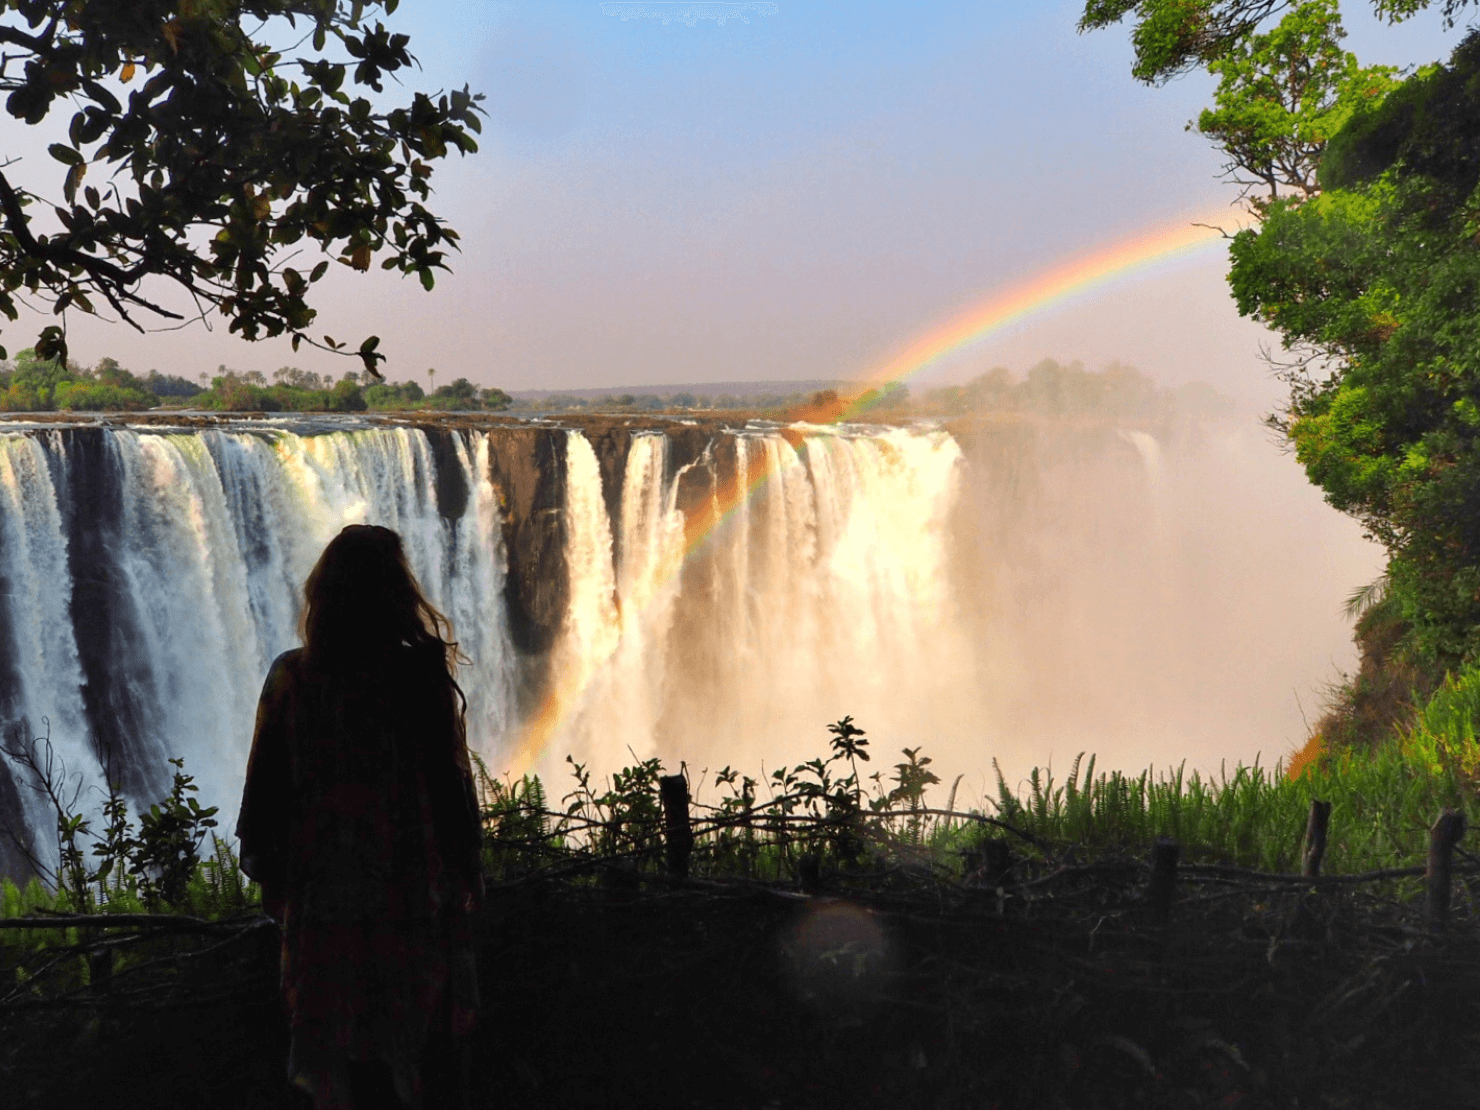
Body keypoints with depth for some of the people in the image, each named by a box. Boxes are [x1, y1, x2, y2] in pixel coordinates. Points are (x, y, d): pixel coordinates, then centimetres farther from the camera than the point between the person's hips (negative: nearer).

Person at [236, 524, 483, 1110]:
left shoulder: (291, 677, -5)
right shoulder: (421, 674, -11)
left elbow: (265, 784, 1)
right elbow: (451, 782, -7)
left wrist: (270, 875, 12)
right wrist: (464, 870, 4)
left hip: (323, 892, 2)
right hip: (412, 891, -2)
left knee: (341, 1048, 12)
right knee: (424, 1039, 12)